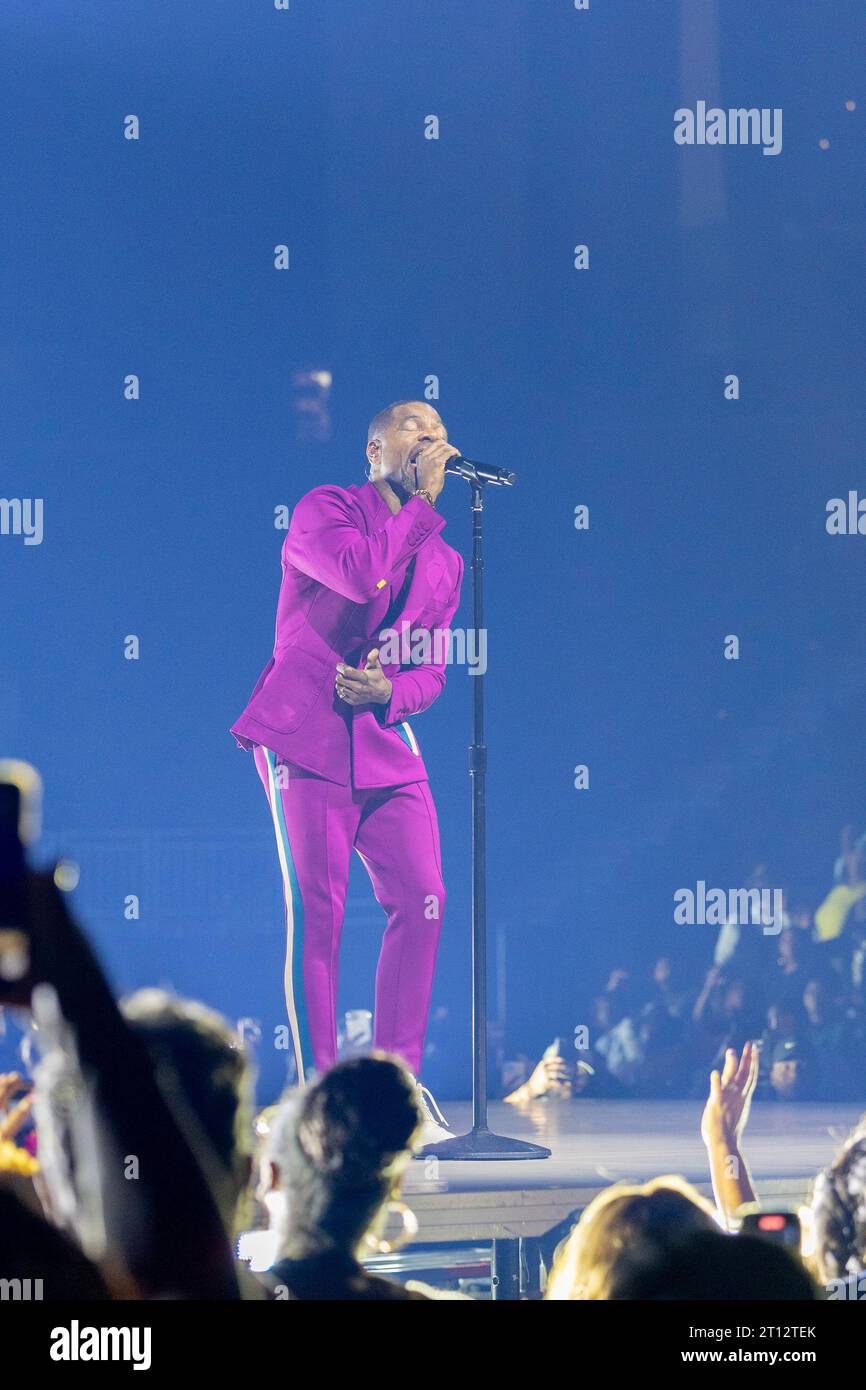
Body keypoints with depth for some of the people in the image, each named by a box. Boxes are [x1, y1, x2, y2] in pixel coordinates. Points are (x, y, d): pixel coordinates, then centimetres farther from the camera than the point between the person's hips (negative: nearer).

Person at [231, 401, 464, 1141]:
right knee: (316, 911, -9)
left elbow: (431, 671, 15)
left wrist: (388, 692, -7)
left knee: (422, 903, -3)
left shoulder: (444, 562, 16)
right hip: (305, 738, -6)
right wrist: (422, 503, -13)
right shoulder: (325, 510, -1)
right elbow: (362, 574, -22)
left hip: (386, 743, 6)